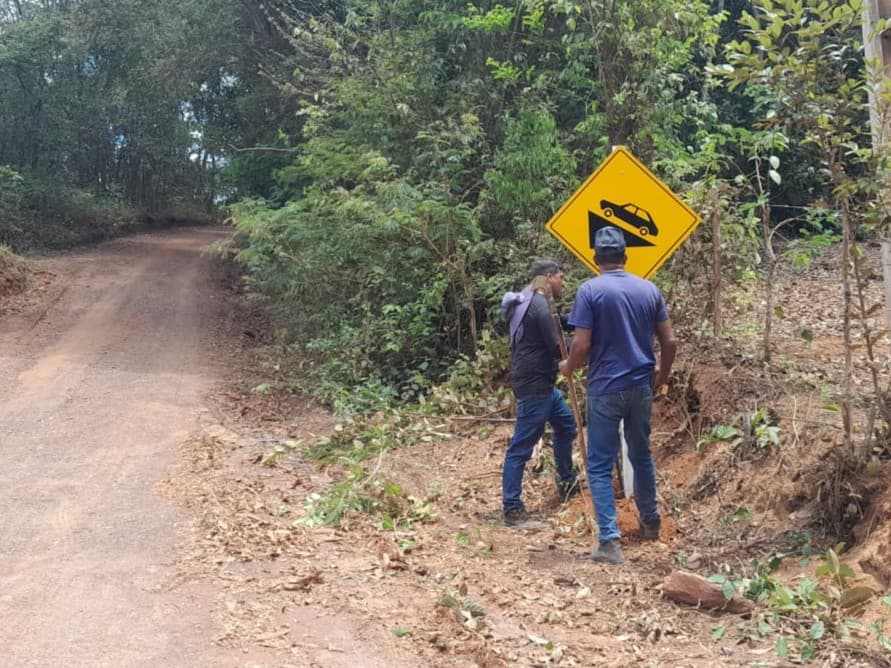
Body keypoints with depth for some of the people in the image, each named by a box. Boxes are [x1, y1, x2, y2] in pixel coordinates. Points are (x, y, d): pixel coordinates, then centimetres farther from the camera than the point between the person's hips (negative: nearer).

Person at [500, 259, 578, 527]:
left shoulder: (529, 300, 13)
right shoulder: (539, 304, -19)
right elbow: (558, 349, -19)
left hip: (540, 382, 11)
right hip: (533, 385, -11)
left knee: (566, 424, 26)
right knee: (521, 446, -7)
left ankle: (566, 482, 41)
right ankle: (512, 509, -3)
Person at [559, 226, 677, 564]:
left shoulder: (590, 290, -10)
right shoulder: (649, 289, 3)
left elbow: (582, 344, -15)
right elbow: (670, 341, 4)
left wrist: (568, 367, 5)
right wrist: (662, 373, 20)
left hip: (605, 389, -5)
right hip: (641, 386, 5)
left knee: (600, 466, 2)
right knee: (642, 455, 23)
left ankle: (610, 542, -3)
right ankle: (650, 521, 39)